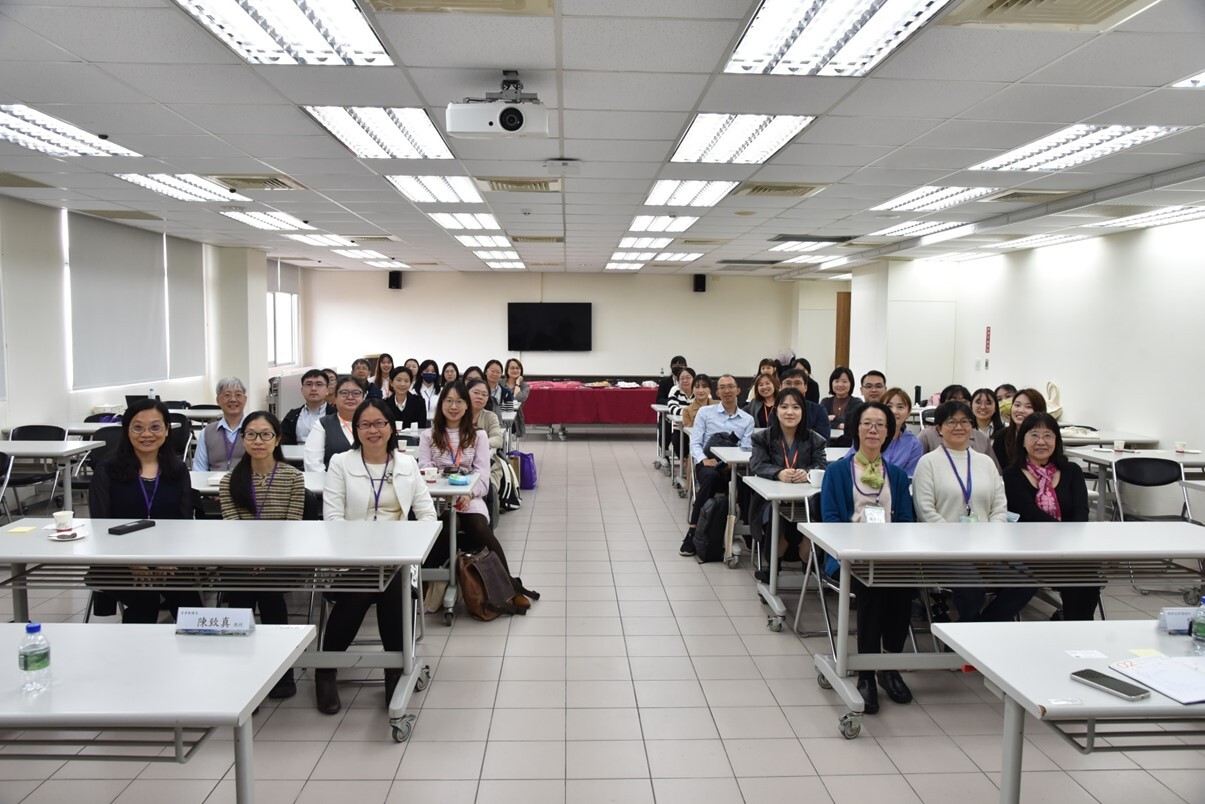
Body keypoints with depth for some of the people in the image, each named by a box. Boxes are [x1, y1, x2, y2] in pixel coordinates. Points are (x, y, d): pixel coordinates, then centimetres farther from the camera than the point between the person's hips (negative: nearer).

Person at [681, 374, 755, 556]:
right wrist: (704, 459, -18)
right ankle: (693, 530, -29)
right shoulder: (705, 413, 10)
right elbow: (695, 442, 3)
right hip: (706, 464, -1)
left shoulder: (747, 420, 14)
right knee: (711, 476, -38)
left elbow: (746, 449, 4)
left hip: (732, 468, 2)